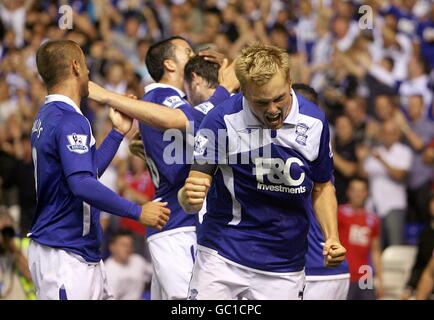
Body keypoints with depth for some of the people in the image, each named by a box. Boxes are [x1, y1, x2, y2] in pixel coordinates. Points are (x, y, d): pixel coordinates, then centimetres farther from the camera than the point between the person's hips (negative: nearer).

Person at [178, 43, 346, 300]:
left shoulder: (314, 122, -4)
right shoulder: (221, 121, -14)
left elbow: (322, 187, 11)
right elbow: (198, 181, -9)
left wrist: (332, 238, -4)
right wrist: (189, 197, -33)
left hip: (284, 268, 2)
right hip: (222, 256, -2)